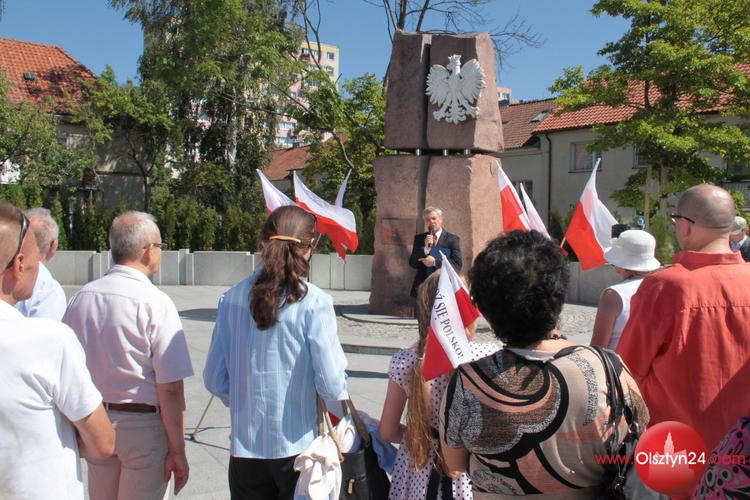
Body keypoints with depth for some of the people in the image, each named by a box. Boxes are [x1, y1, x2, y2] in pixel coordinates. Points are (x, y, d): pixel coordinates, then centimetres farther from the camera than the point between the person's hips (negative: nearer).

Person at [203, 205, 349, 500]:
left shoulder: (232, 299, -4)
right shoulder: (314, 302, -14)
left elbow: (214, 379, 0)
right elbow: (331, 384, -15)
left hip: (245, 446, 3)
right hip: (297, 446, -3)